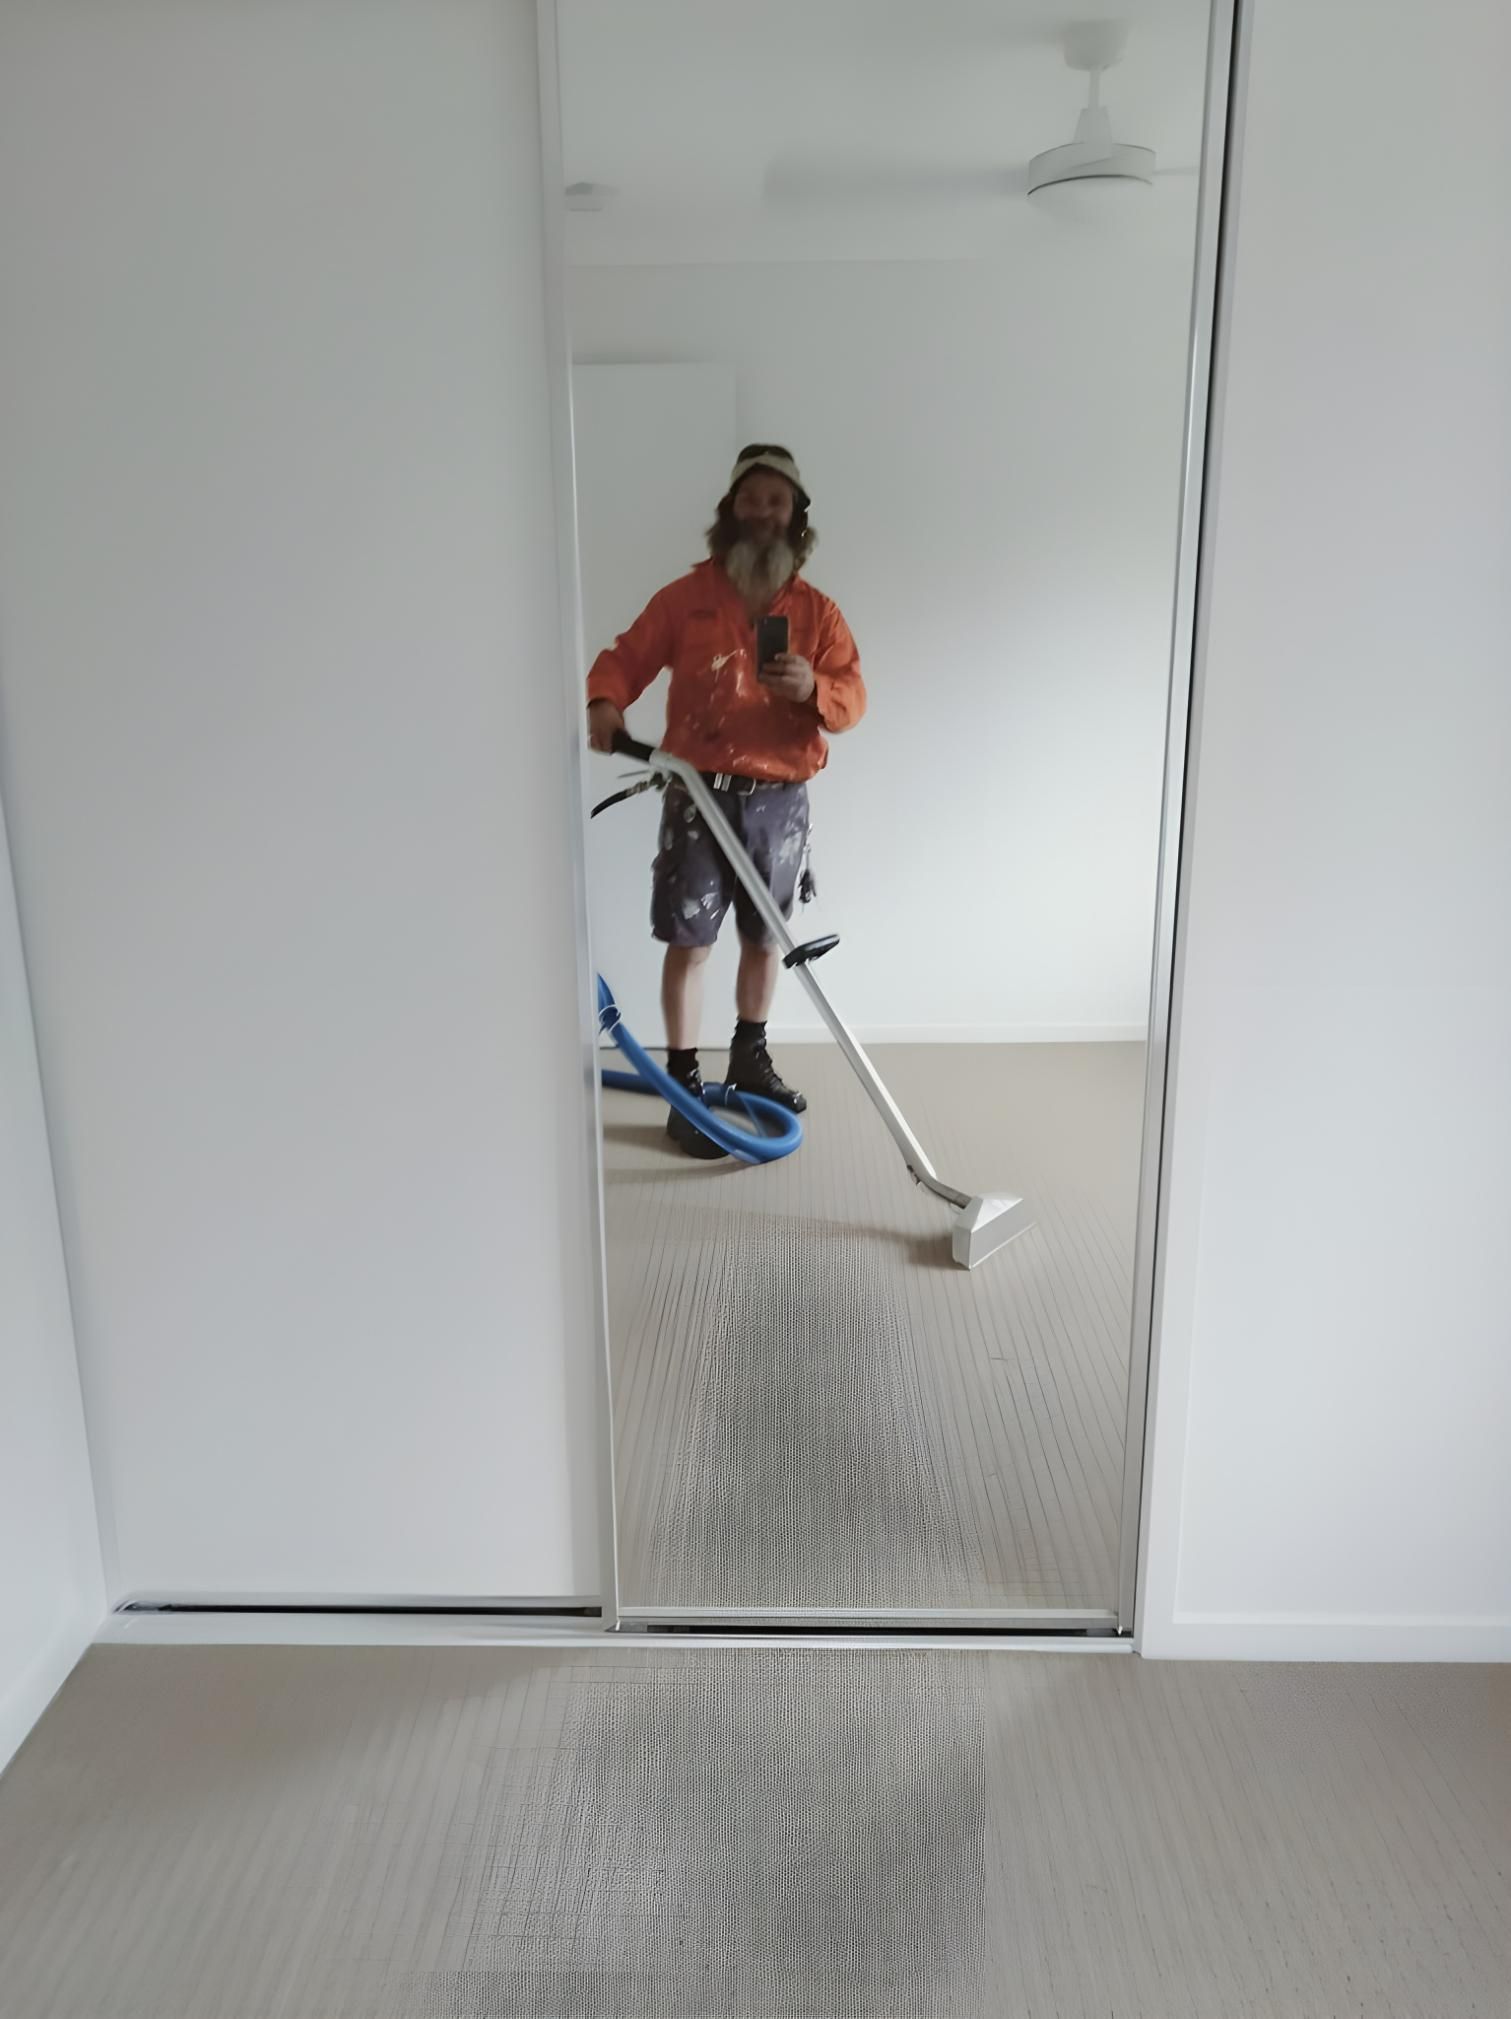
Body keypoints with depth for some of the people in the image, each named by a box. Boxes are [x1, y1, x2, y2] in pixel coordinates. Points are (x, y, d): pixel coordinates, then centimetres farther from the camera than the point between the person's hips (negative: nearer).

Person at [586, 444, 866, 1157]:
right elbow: (623, 657, 1)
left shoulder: (818, 612, 6)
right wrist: (605, 702, -21)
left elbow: (851, 701, -1)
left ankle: (750, 1058, 34)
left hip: (779, 800, 3)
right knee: (689, 942, -3)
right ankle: (684, 1086, 6)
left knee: (765, 939, 14)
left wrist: (813, 688, -24)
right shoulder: (686, 597, 1)